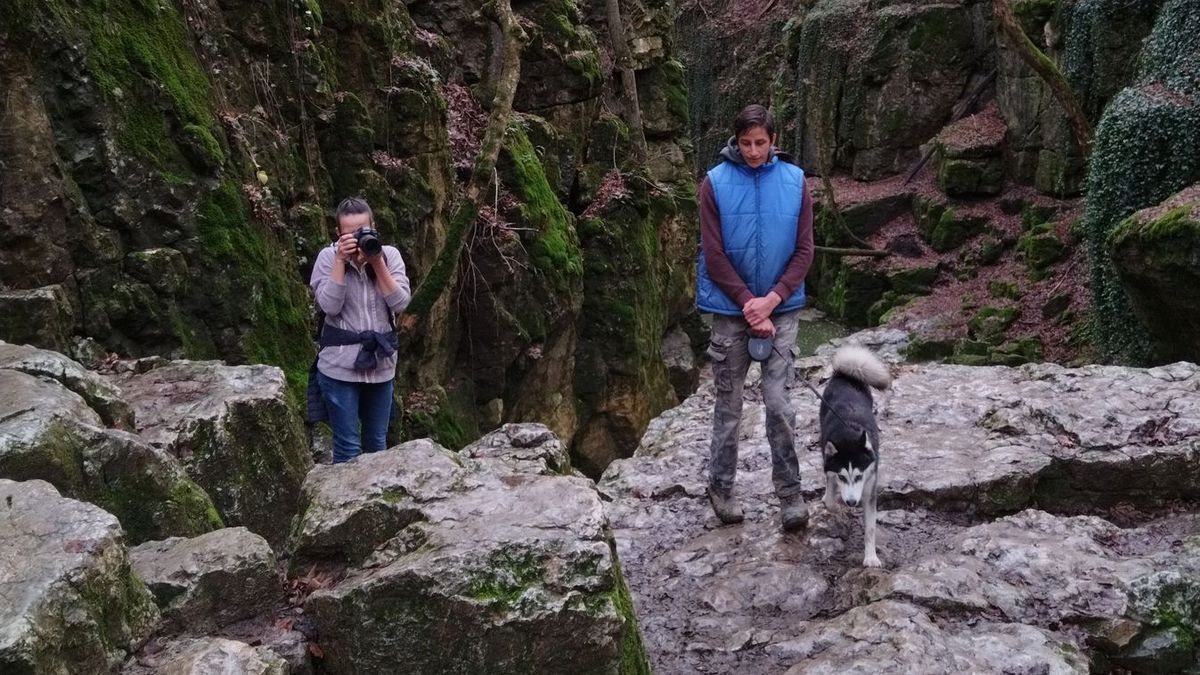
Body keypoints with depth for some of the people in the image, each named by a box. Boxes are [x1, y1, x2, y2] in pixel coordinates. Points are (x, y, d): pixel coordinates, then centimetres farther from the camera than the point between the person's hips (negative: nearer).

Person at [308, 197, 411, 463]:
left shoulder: (390, 255, 0)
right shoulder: (328, 257, -5)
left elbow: (400, 303, -9)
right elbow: (330, 306, -16)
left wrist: (376, 262, -15)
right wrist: (341, 260, -19)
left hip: (381, 364, 3)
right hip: (340, 366, -3)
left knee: (377, 443, 15)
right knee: (348, 448, 0)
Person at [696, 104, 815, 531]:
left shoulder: (794, 181, -1)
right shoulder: (716, 183, -6)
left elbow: (804, 250, -1)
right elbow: (714, 256, -8)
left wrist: (772, 299, -13)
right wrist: (750, 305, -12)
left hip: (782, 308, 1)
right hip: (730, 309, 0)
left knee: (779, 402, -2)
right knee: (729, 404, 9)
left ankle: (790, 491, 9)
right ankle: (721, 486, 23)